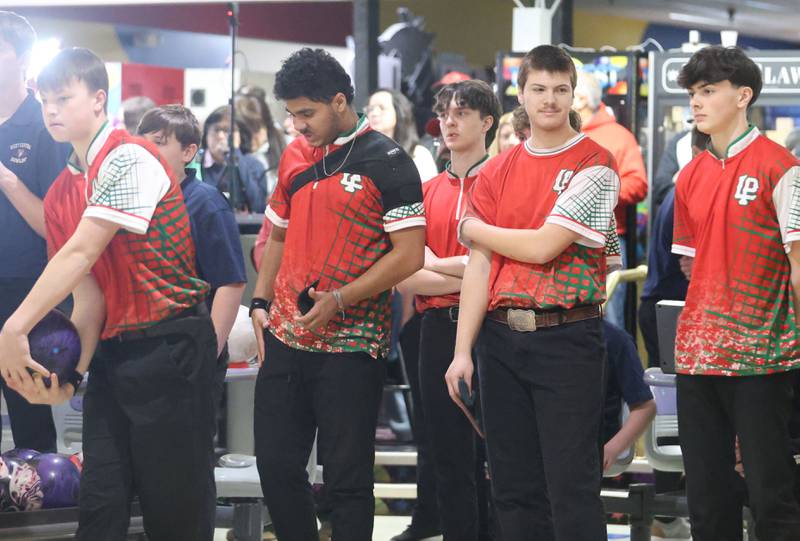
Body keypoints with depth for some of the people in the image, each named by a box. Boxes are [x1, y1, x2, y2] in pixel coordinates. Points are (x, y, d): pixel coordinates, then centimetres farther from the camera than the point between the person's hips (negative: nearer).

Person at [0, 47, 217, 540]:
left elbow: (83, 253, -20)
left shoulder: (128, 159, -12)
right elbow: (88, 294, 7)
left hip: (167, 346, -7)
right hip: (111, 352, 8)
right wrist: (72, 372, -9)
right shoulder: (62, 193, 12)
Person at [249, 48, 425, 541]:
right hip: (285, 337, 6)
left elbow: (409, 255, -13)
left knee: (347, 476, 0)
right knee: (276, 464, 8)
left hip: (350, 346, -6)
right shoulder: (295, 156, 11)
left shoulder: (387, 163, -9)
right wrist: (261, 303, 10)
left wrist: (338, 300, -19)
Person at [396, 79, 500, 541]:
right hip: (438, 328, 5)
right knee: (449, 459, 8)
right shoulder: (428, 191, 13)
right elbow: (405, 275, 5)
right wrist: (464, 276, -9)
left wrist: (434, 264, -3)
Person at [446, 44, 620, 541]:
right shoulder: (499, 170, 11)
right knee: (513, 487, 8)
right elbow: (479, 266, 9)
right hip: (501, 337, 5)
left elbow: (542, 247, -12)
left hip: (567, 338, -5)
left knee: (572, 489, -5)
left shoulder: (594, 164, -4)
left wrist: (475, 230, 4)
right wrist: (463, 351, 2)